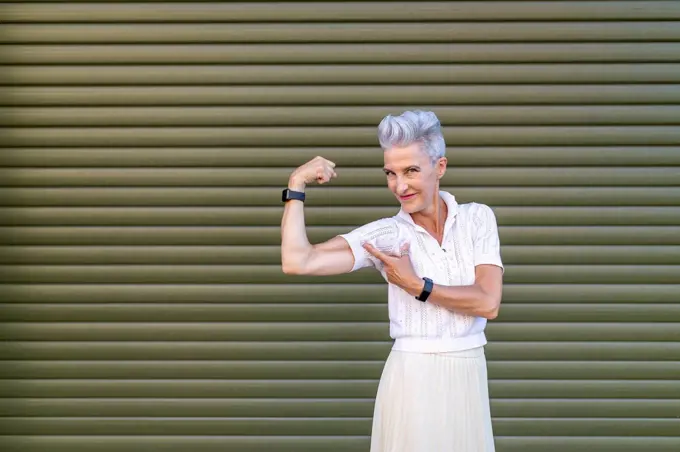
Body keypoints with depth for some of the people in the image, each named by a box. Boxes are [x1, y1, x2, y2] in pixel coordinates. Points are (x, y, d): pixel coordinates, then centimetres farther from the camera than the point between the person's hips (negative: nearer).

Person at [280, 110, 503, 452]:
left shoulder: (477, 218, -1)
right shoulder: (384, 234, -6)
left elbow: (488, 303, -11)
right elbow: (297, 262, -18)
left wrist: (417, 286, -13)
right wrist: (296, 185, -14)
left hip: (469, 378, 2)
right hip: (413, 378, -2)